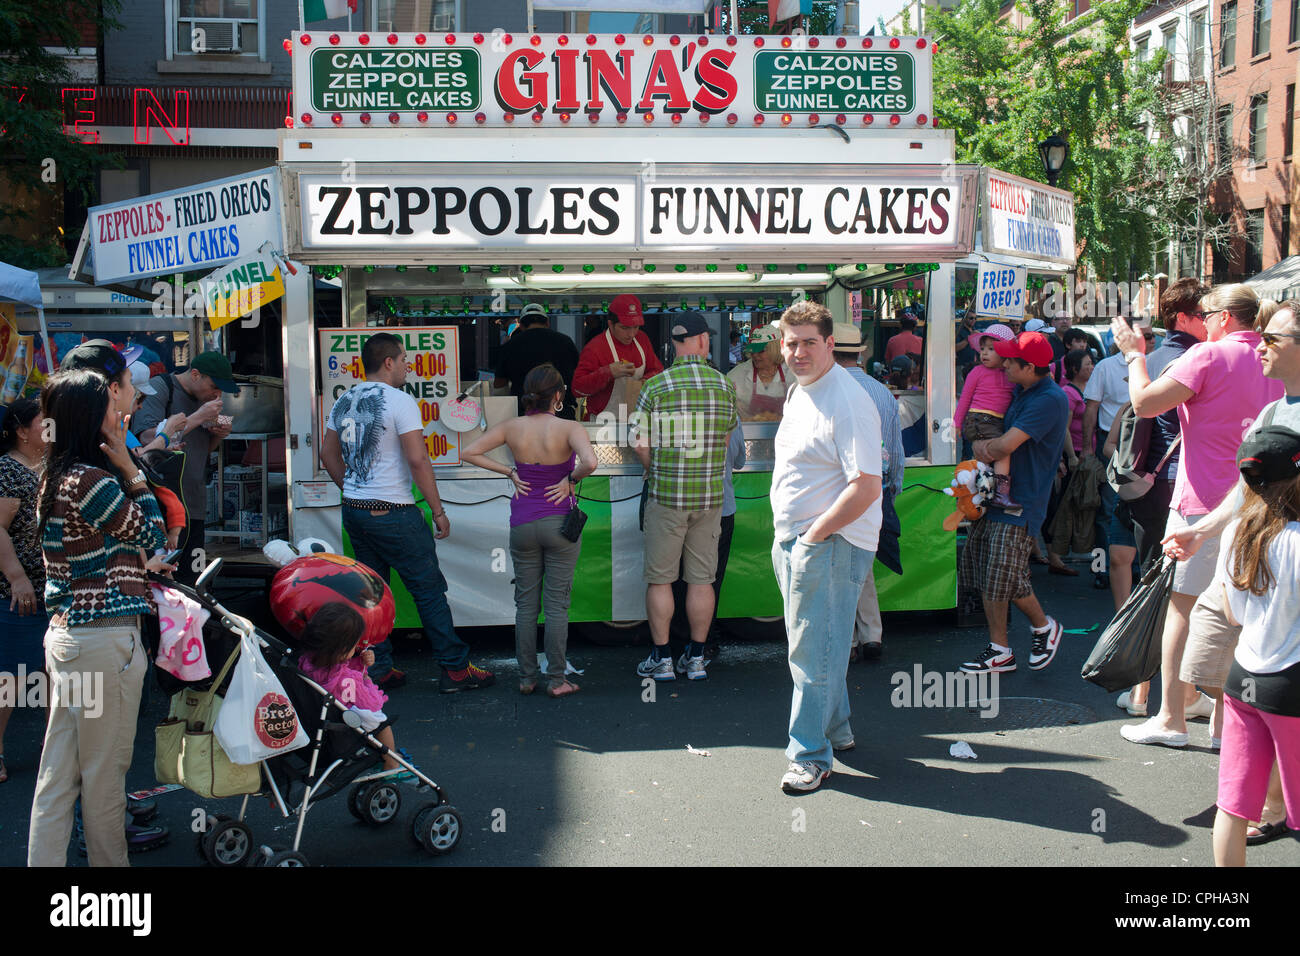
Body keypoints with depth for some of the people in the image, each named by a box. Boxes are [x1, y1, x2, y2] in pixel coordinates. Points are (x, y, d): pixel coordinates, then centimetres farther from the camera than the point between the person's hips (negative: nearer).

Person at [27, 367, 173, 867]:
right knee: (104, 775, 6)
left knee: (58, 775, 13)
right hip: (105, 639, -9)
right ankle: (110, 862, 19)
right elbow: (153, 534, -6)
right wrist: (130, 466, -6)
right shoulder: (93, 481, -18)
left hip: (66, 633, 9)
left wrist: (138, 564, 19)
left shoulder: (58, 478, 11)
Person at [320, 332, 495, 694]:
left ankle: (378, 671, 18)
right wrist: (438, 510, -12)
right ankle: (454, 669, 5)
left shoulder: (343, 402, 9)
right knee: (429, 590, 1)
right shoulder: (400, 402, -13)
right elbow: (418, 460, -18)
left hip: (354, 512, 7)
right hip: (393, 513, -7)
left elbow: (328, 455, 16)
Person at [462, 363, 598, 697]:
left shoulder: (512, 428, -3)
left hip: (522, 524, 3)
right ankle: (557, 680, 9)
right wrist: (571, 480, -12)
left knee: (526, 603, 12)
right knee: (557, 603, 5)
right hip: (560, 522, -3)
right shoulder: (569, 429, -14)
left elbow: (469, 452, -1)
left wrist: (510, 473, 1)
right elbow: (589, 462, -31)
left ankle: (526, 678, 17)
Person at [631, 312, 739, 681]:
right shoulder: (725, 385, 0)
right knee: (701, 579, 9)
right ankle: (696, 658, 16)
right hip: (710, 497, 3)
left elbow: (641, 445, -4)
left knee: (659, 578, 7)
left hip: (666, 496, -2)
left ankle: (662, 658, 12)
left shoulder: (655, 387, -8)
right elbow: (726, 438, 9)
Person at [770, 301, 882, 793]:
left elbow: (866, 486, -25)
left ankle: (811, 755, 7)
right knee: (809, 640, 20)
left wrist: (815, 533, -19)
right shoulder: (799, 393, 13)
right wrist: (789, 533, 16)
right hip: (795, 539, 10)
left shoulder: (848, 403, -19)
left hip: (830, 544, -10)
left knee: (814, 650, -4)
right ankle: (835, 729, 36)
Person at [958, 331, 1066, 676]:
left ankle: (1043, 626, 18)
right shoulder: (1020, 392, 14)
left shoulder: (1049, 399, -16)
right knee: (983, 571, 7)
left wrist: (986, 445, -1)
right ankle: (999, 651, 15)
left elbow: (1008, 443, -21)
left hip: (1021, 502, -9)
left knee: (1005, 577, -10)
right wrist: (980, 445, 0)